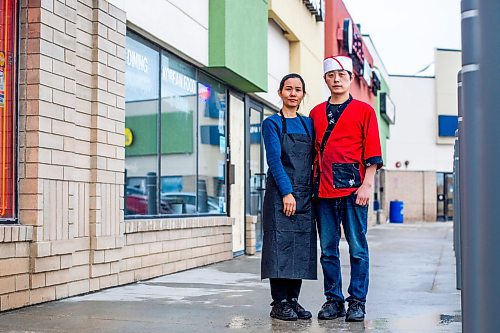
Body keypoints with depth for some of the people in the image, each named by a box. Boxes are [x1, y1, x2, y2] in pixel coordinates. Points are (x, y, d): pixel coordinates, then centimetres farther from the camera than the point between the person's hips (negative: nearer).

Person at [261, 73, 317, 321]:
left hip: (304, 195, 5)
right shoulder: (272, 123, 0)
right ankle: (279, 304, 0)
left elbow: (312, 159, 14)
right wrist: (287, 193, -15)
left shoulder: (308, 124, 15)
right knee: (281, 244, -6)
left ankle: (293, 301, 13)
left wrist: (311, 192, 4)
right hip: (280, 194, -5)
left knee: (301, 248, 5)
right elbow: (275, 161, -8)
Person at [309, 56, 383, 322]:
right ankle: (333, 300, 15)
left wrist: (367, 185, -9)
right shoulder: (316, 113, 16)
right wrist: (313, 185, 10)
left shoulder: (364, 110, 6)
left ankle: (357, 302, 8)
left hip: (353, 188, -3)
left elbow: (372, 153, 1)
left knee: (357, 248, -1)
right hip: (323, 189, 4)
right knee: (328, 249, 6)